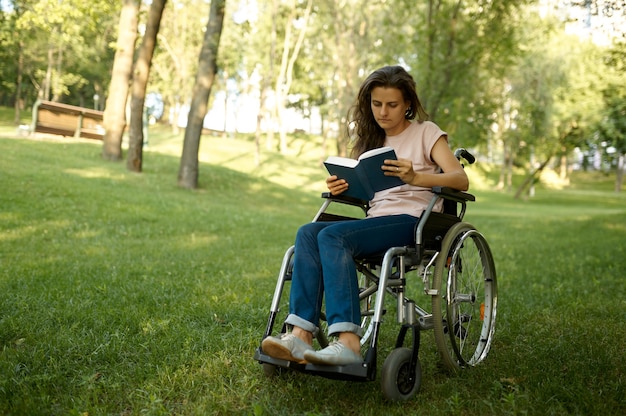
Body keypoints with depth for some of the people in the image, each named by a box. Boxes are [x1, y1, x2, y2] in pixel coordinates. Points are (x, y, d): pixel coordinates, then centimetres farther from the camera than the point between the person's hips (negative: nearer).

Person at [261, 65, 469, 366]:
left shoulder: (425, 132, 8)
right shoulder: (372, 139, 25)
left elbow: (461, 180, -7)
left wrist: (415, 177, -25)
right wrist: (341, 187, -1)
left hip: (412, 219, -6)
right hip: (376, 221, 6)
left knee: (333, 236, -31)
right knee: (308, 233, -23)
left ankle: (348, 342, -40)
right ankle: (301, 335, -34)